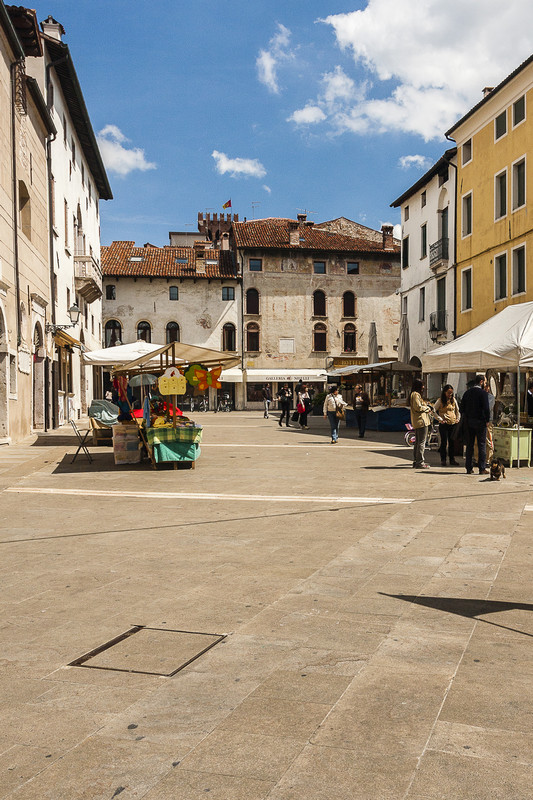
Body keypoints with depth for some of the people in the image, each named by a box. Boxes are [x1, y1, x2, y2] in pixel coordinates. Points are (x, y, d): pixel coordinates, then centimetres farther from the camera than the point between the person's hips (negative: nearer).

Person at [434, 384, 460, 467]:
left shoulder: (453, 400, 10)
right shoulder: (440, 400, -2)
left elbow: (457, 410, 22)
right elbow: (434, 411, -3)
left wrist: (458, 418, 8)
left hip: (453, 424, 4)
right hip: (444, 424, -4)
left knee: (452, 442, 5)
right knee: (444, 442, -2)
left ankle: (452, 460, 12)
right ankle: (443, 460, 5)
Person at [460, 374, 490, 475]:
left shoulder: (467, 392, 8)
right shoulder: (483, 393, -10)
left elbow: (462, 407, 9)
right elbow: (486, 408, -16)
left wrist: (466, 417, 14)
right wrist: (487, 420, -6)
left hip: (468, 422, 5)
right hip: (480, 421, -5)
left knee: (469, 445, 10)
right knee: (482, 445, 1)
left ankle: (469, 468, 11)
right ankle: (482, 468, 0)